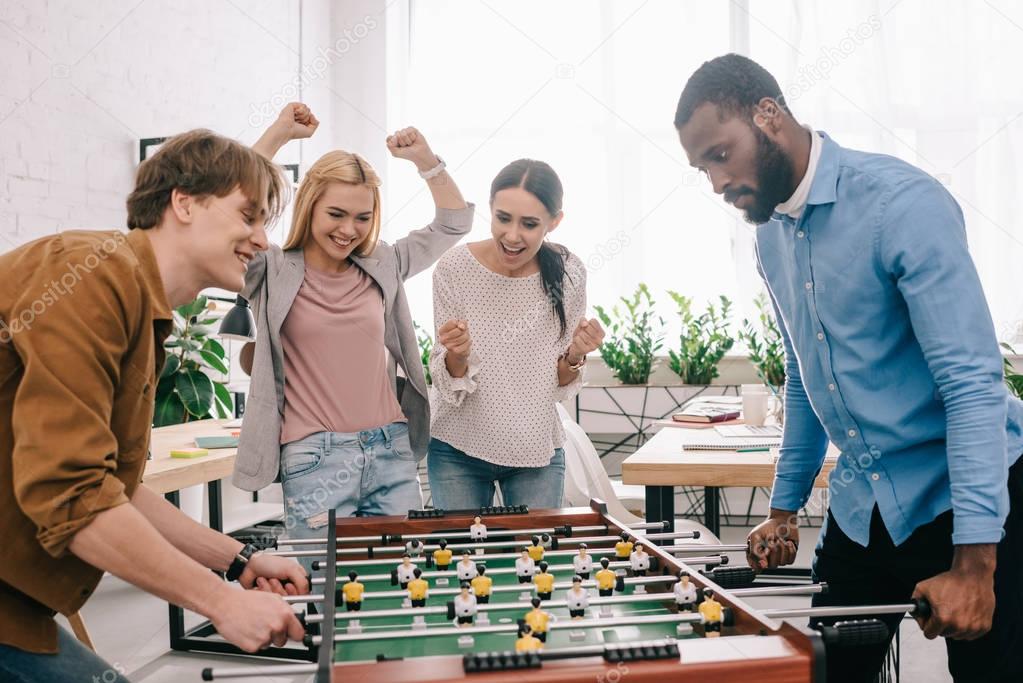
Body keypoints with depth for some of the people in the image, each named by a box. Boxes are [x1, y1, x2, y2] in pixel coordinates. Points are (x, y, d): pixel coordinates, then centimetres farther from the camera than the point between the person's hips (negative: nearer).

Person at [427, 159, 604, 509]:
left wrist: (574, 356, -19)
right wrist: (456, 356, -29)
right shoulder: (454, 268, -14)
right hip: (458, 451, -1)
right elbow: (448, 387, -10)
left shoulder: (567, 273, -9)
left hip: (539, 454, 1)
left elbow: (560, 388, 0)